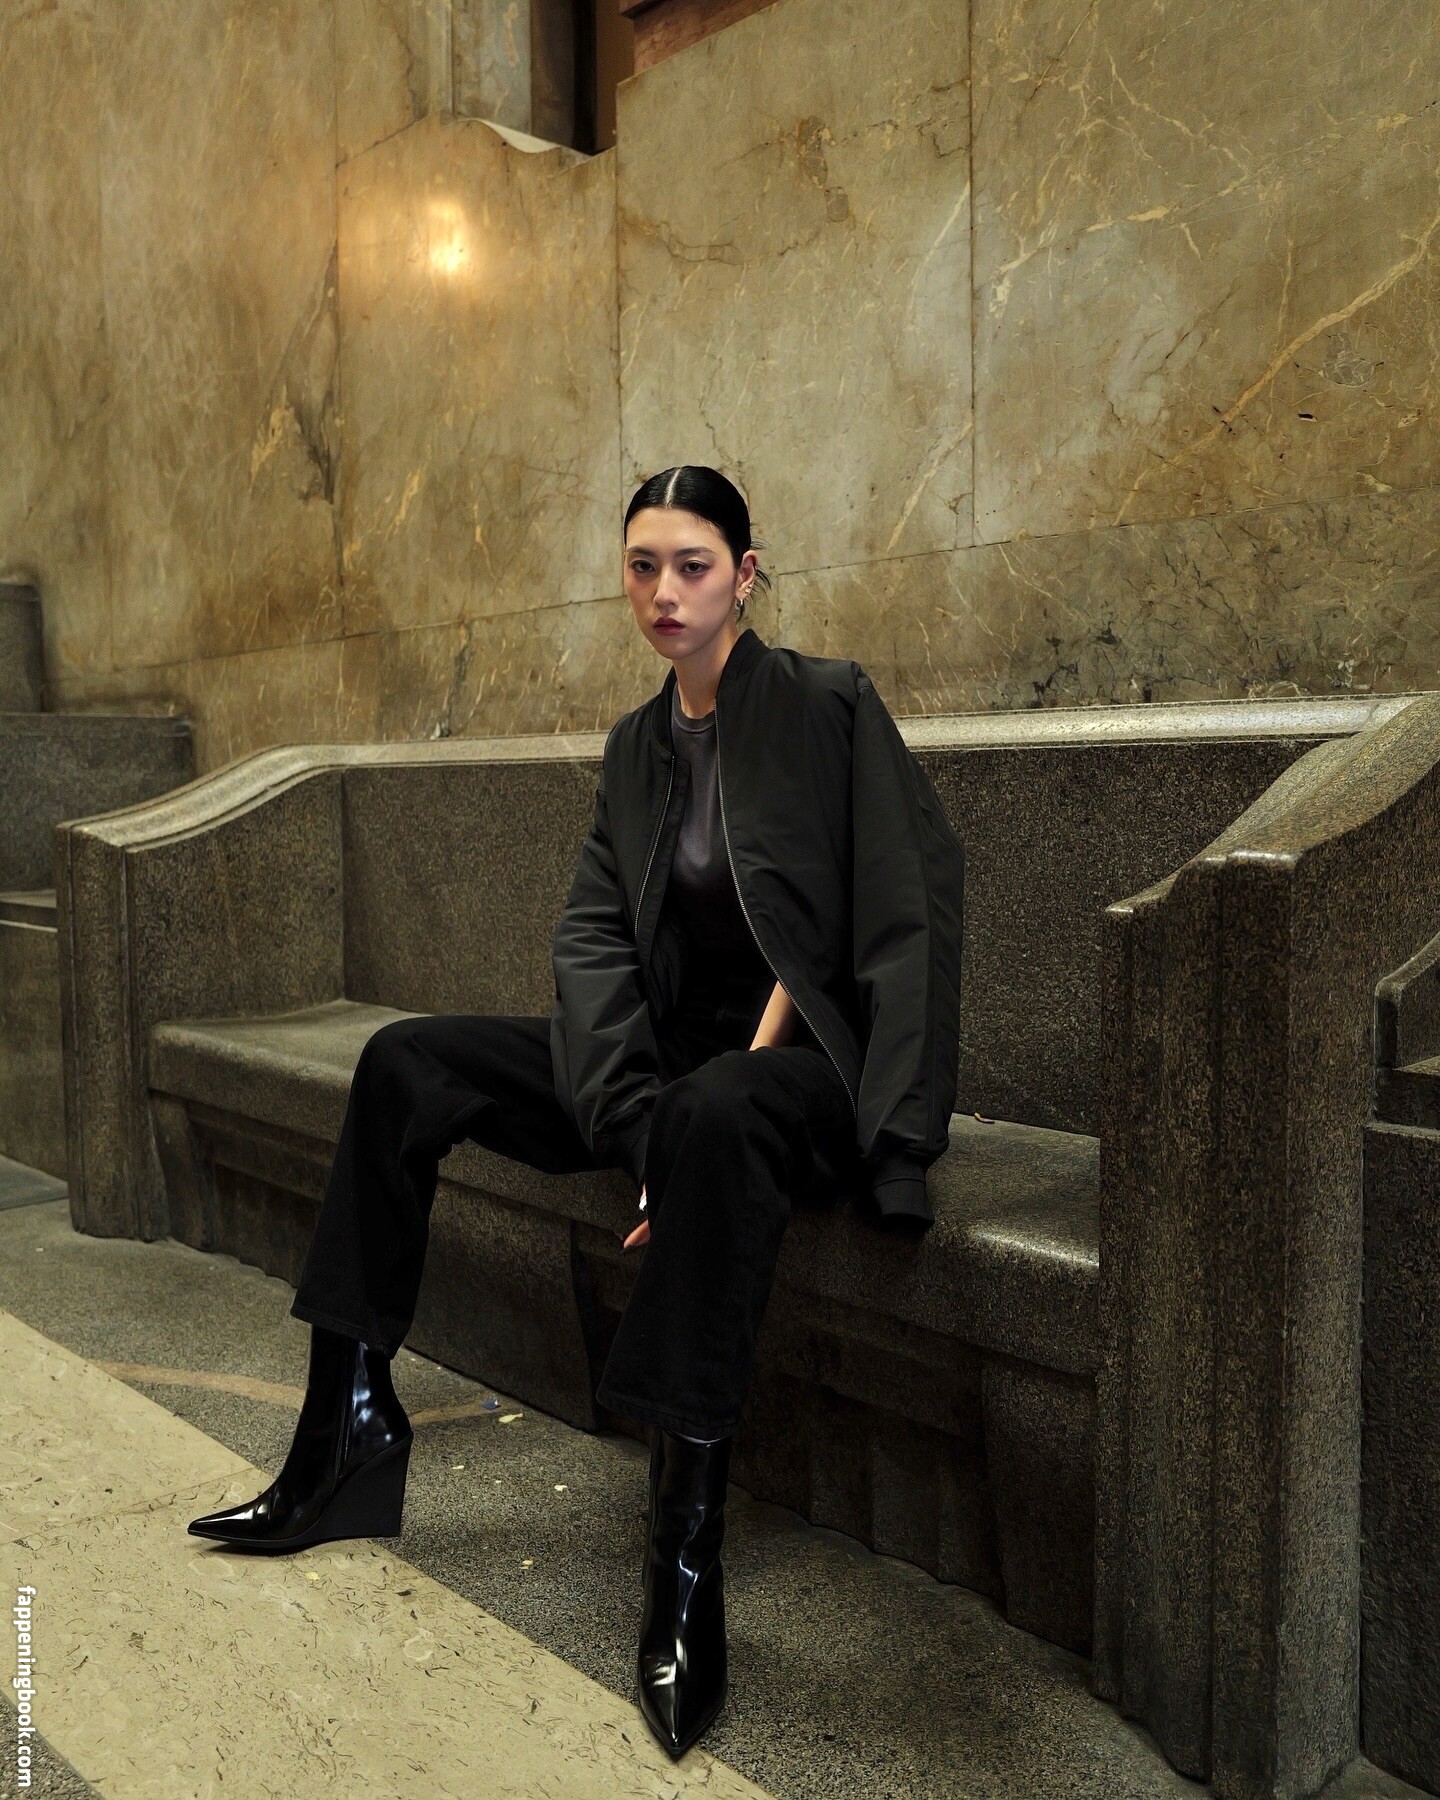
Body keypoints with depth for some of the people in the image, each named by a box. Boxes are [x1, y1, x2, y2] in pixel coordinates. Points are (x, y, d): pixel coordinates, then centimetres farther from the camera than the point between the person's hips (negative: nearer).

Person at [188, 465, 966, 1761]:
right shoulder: (636, 745, 10)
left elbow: (893, 916, -11)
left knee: (721, 1115, -42)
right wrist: (641, 1120, -13)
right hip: (673, 1058, 7)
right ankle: (352, 1427, 0)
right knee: (408, 1062, -3)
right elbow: (594, 934, 1)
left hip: (805, 1060, -6)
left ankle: (689, 1556, -35)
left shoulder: (828, 705, -7)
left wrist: (749, 1066, -17)